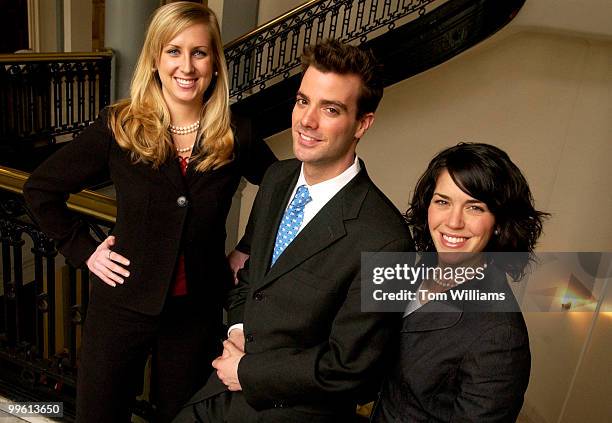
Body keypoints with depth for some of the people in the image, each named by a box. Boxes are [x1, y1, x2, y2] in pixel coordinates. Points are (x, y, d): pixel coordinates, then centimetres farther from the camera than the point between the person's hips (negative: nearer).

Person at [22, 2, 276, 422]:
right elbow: (40, 189, 2)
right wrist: (83, 249, -4)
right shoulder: (118, 127, -10)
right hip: (123, 304, 0)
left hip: (198, 311, 1)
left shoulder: (236, 139, -9)